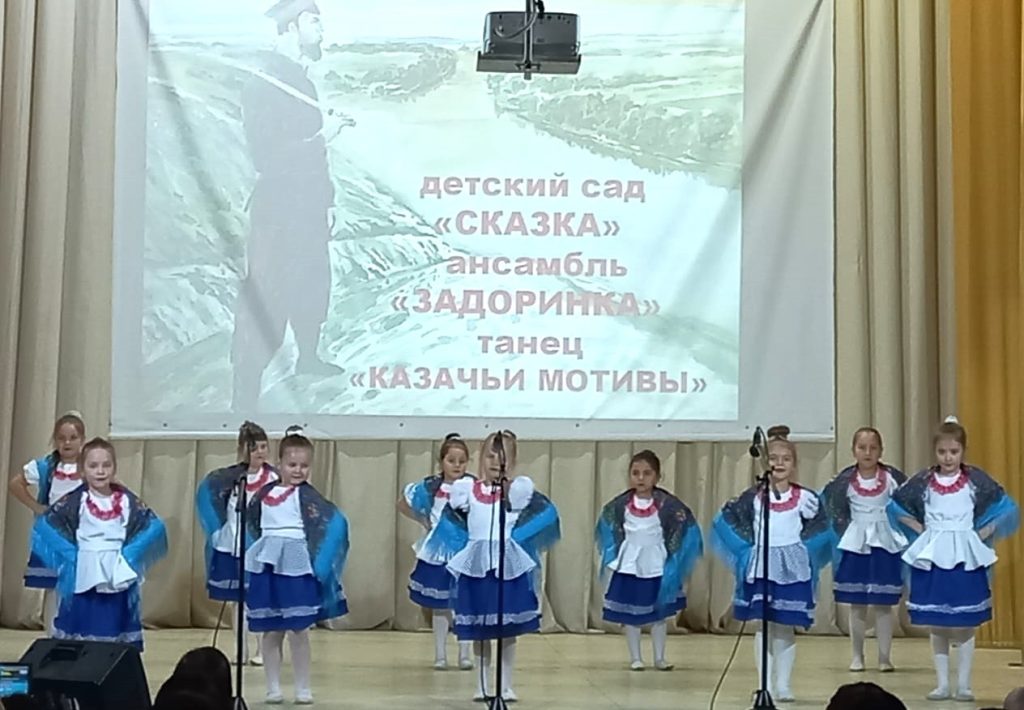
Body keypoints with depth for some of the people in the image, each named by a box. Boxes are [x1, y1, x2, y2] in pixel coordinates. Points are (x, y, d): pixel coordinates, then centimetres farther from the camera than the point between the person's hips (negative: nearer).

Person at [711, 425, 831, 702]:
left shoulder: (804, 497, 0)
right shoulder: (753, 497, 1)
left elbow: (821, 529, 9)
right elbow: (726, 520, 7)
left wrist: (803, 549, 0)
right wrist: (748, 549, 1)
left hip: (791, 568, 0)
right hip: (761, 567, 0)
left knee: (785, 628, 2)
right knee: (764, 626, 1)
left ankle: (783, 685, 9)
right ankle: (765, 685, 6)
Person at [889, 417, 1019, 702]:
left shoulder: (976, 479, -4)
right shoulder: (923, 481, -1)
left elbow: (1007, 508, 0)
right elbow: (895, 508, 10)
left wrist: (983, 533, -5)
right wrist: (920, 529, 2)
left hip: (966, 557, -1)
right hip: (932, 557, 1)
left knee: (965, 625, 3)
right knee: (937, 626, 6)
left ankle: (964, 684, 12)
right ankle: (942, 683, 14)